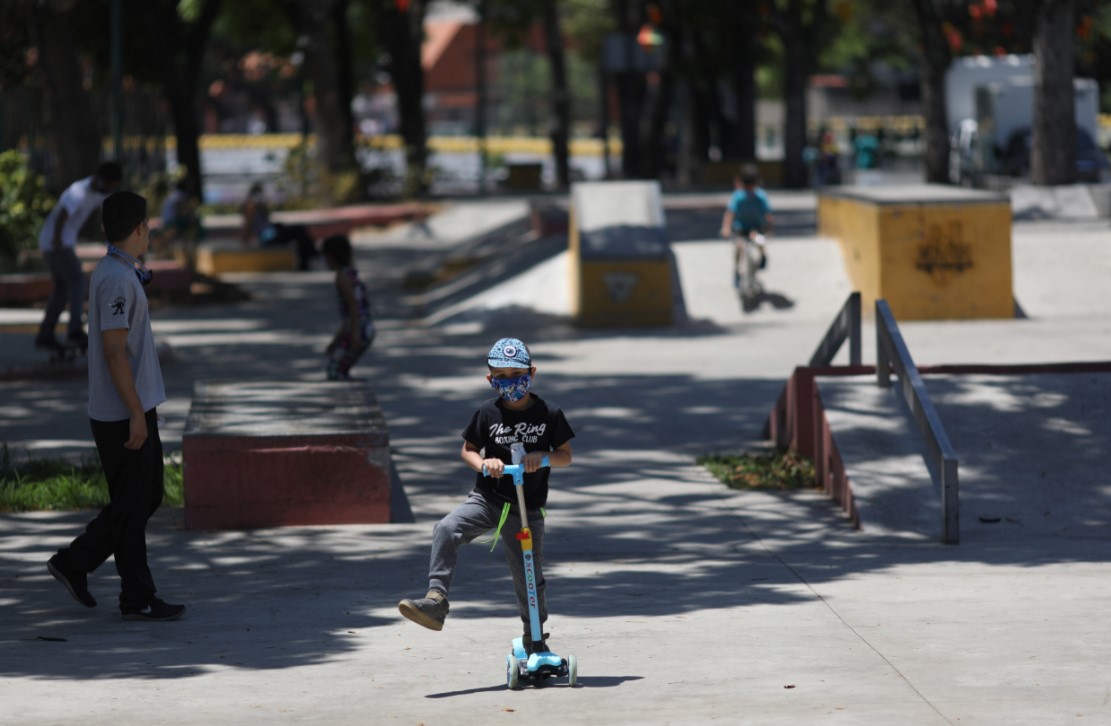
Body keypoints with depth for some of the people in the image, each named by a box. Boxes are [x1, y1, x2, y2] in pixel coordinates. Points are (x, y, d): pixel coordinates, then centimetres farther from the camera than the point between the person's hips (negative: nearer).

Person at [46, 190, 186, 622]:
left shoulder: (115, 273, 13)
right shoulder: (117, 279, -19)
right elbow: (114, 351, -22)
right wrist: (136, 415, -21)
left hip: (133, 409, 10)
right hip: (123, 413, -10)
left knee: (147, 496, 15)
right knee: (132, 505, -2)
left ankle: (74, 563, 20)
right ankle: (137, 599, 6)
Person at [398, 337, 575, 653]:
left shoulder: (548, 413, -2)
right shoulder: (487, 412, 0)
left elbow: (565, 456, 4)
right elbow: (467, 450, 10)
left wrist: (542, 456, -17)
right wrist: (484, 463, -13)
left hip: (527, 509, 0)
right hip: (486, 498, 1)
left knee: (529, 575, 7)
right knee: (446, 530, -27)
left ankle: (535, 638, 28)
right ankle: (436, 600, -32)